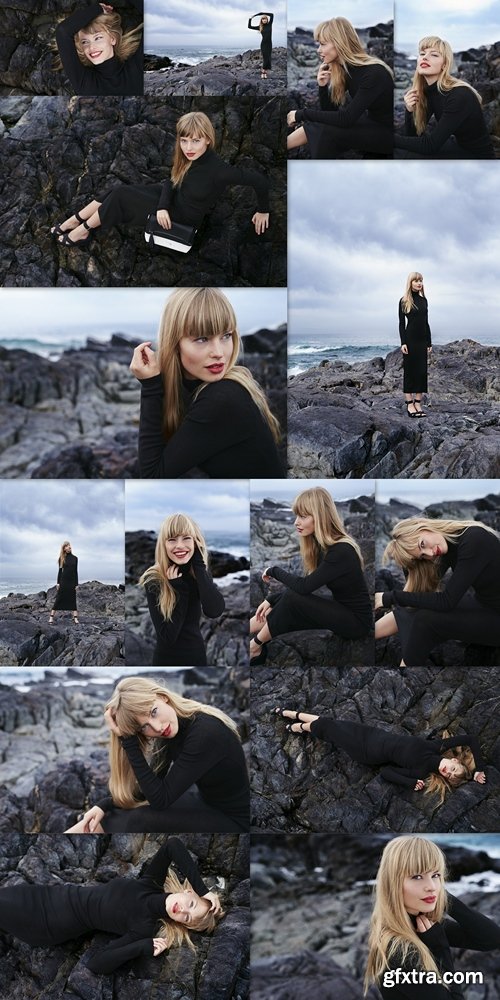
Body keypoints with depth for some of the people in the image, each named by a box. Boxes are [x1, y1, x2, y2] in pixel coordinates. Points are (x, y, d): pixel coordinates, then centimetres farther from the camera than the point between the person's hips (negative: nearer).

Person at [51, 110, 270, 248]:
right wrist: (162, 207, -19)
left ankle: (83, 231, 8)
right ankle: (74, 222, 7)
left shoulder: (216, 169, -33)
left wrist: (263, 211, -15)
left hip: (182, 217, -7)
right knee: (118, 189, -3)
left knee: (120, 195, -10)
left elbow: (259, 180, -31)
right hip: (169, 203, 7)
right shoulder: (187, 158, -11)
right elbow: (171, 182, 1)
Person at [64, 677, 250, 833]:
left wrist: (128, 740, -25)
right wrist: (104, 806, -6)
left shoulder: (205, 733, -29)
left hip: (233, 822, -8)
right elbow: (149, 788, 7)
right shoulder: (173, 731, -3)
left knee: (142, 820, -20)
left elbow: (160, 799, -27)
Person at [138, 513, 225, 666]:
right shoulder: (153, 580, -14)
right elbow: (168, 636, -19)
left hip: (197, 656, 4)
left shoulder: (200, 573, -2)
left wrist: (198, 564, -18)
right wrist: (180, 588, -19)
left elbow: (214, 611, -22)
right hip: (167, 659, -4)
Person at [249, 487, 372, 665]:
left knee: (291, 599, -21)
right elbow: (306, 587, 9)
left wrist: (274, 571, -11)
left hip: (356, 621, -9)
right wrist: (271, 601, -2)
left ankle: (255, 645, -5)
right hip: (340, 611, 9)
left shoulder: (341, 551, -24)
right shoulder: (322, 545, 4)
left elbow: (303, 586, -27)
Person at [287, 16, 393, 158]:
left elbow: (345, 119, -28)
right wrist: (323, 86, -14)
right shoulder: (343, 69, -2)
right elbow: (328, 110, 4)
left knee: (320, 130, -22)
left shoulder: (374, 73, -25)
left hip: (387, 134, -8)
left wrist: (302, 114, -22)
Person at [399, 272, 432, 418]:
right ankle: (410, 404, 1)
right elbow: (401, 323, -4)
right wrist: (403, 343, -13)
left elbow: (426, 322, 14)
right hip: (410, 339, -5)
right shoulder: (404, 301, -2)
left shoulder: (423, 300, 11)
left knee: (422, 371, 3)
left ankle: (418, 404, 7)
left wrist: (429, 342, 10)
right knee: (410, 370, -2)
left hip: (422, 340, 5)